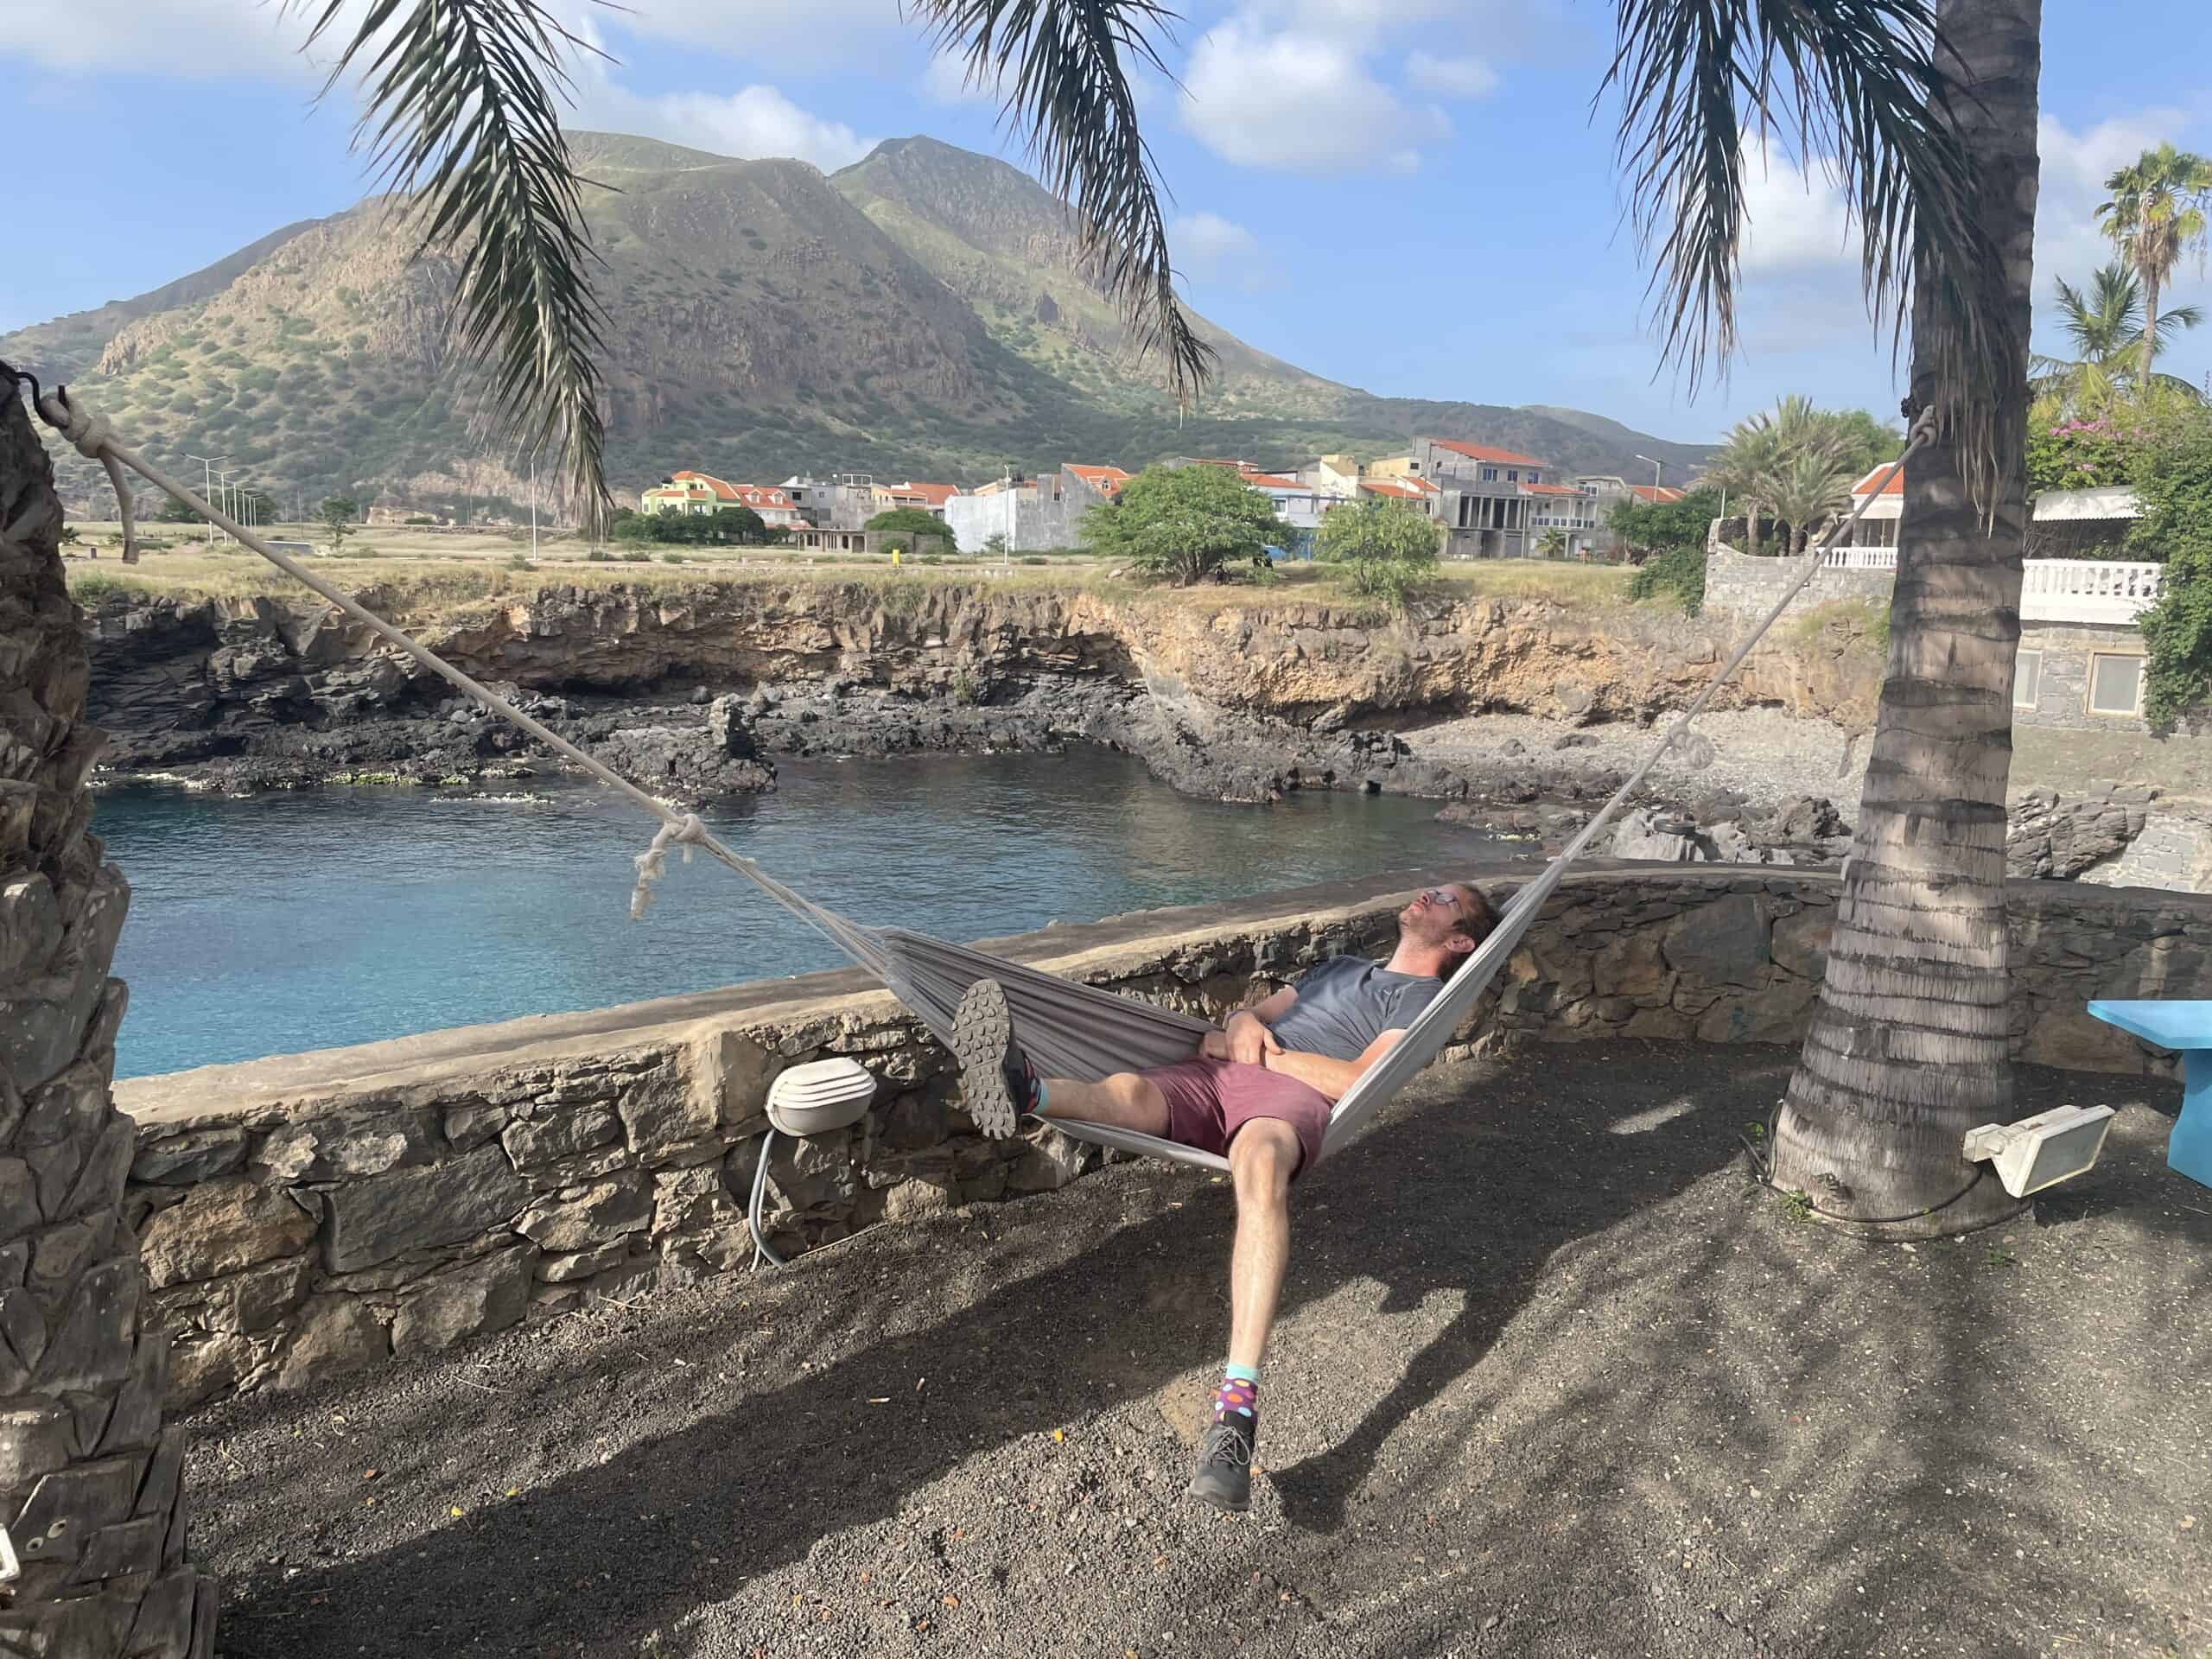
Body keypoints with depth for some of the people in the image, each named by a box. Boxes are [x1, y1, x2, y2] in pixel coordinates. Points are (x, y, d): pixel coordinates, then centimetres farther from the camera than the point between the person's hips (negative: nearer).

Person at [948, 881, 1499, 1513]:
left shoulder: (1424, 997, 17)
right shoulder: (1342, 966, 39)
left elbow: (1357, 1078, -1)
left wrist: (1261, 1052, -1)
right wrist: (1243, 1024, 9)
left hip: (1291, 1090, -6)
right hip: (1215, 1077, 6)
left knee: (1261, 1162, -41)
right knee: (1128, 1089, -29)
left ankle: (1239, 1402, -53)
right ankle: (1024, 1092, -63)